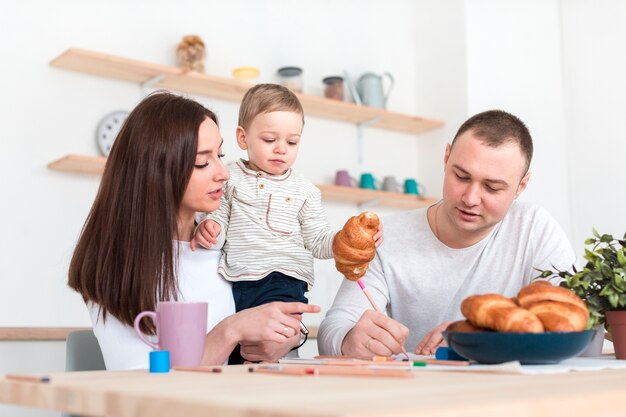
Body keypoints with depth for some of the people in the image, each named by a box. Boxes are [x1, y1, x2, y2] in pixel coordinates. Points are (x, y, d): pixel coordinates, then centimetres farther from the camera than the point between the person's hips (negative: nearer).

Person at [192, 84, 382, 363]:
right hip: (232, 281, 1)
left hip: (283, 281, -1)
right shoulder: (230, 179, 8)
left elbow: (317, 241, 8)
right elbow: (218, 221, 9)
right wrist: (208, 229, -14)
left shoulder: (304, 190, 10)